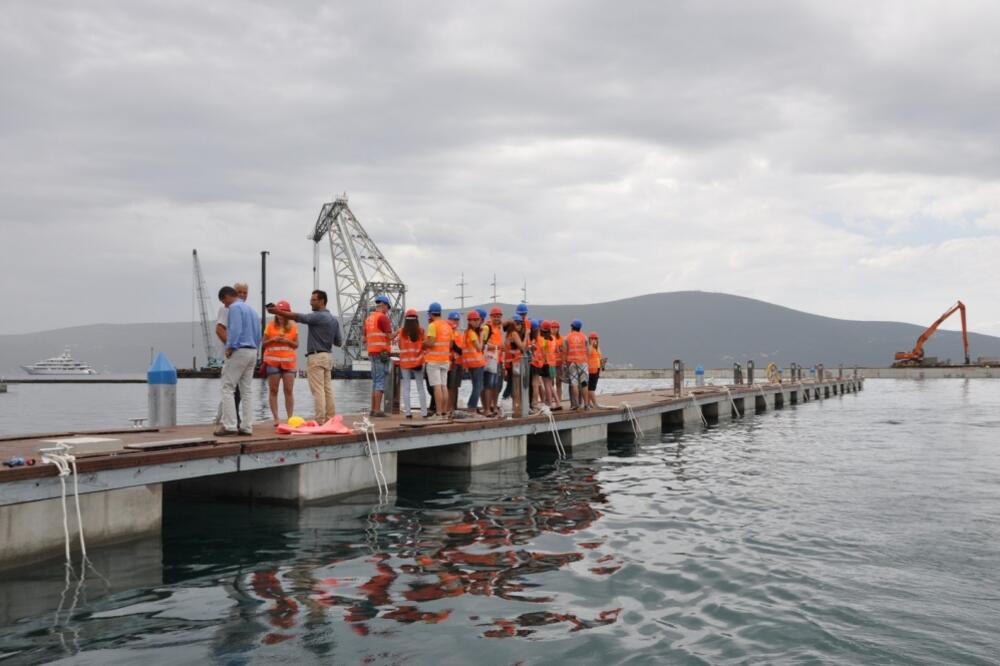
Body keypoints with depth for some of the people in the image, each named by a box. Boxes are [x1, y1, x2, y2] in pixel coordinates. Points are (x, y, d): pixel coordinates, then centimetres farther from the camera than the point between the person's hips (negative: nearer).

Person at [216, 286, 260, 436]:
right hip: (252, 352, 9)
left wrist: (229, 348, -13)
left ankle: (229, 425, -10)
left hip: (239, 351, -8)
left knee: (227, 388, -5)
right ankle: (246, 426, 7)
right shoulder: (251, 309, 19)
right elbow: (258, 334, 19)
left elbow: (235, 329, -19)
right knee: (247, 390, 9)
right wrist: (254, 348, 16)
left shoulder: (235, 308, -7)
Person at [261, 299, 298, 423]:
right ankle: (276, 418, 2)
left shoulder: (293, 326, 6)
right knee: (273, 390, -1)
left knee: (289, 390, -3)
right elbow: (264, 343, 8)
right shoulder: (270, 325, 5)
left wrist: (287, 341, -9)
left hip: (288, 361, 0)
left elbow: (296, 345, 9)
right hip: (272, 361, 0)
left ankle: (290, 418, 0)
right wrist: (273, 339, -10)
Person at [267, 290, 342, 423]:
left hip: (316, 356, -8)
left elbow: (298, 317, -24)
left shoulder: (317, 316, -11)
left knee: (317, 390, -7)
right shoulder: (334, 320, 13)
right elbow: (339, 342, 15)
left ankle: (320, 421, -9)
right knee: (328, 389, 9)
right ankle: (330, 419, 10)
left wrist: (277, 312, -24)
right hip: (328, 356, 8)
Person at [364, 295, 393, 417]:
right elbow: (390, 336, -13)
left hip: (372, 353, 8)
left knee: (375, 382, 13)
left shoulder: (369, 318, 15)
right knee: (381, 382, -7)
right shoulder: (383, 317, -9)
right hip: (382, 353, -8)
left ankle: (373, 409, 13)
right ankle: (377, 410, -9)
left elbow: (365, 339, 20)